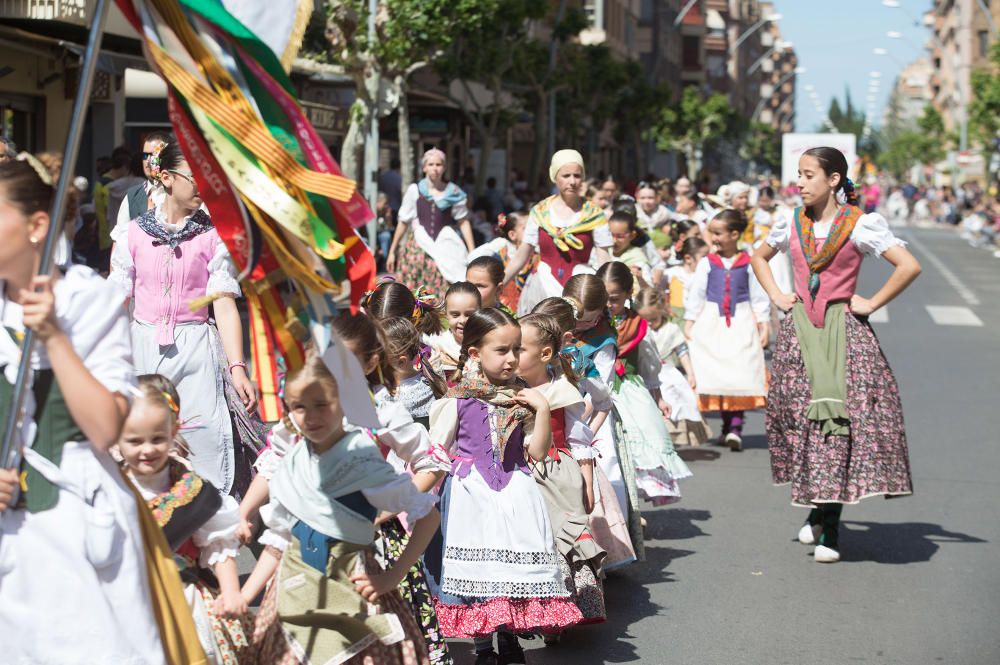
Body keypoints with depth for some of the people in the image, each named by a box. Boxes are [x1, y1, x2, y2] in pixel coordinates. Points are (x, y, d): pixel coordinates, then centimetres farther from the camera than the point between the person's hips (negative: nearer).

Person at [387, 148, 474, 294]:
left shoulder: (453, 193, 3)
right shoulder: (414, 190, 3)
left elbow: (463, 222, 6)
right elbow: (403, 222, 10)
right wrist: (392, 251, 12)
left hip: (446, 250, 0)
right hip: (418, 248, 0)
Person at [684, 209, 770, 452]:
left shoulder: (748, 264, 2)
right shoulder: (707, 263, 4)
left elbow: (759, 297, 5)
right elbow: (695, 294, 5)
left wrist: (763, 325, 2)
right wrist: (689, 322, 0)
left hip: (741, 324, -1)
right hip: (711, 323, 1)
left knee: (740, 375, -8)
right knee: (717, 375, 1)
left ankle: (735, 428, -10)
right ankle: (728, 426, 9)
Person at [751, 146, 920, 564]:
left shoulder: (859, 224, -7)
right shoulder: (792, 224, 8)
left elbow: (909, 266, -13)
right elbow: (759, 257, 26)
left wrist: (872, 304, -10)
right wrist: (776, 295, 13)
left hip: (843, 332, -4)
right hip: (799, 332, 5)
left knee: (839, 418, -8)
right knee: (800, 416, 4)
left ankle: (830, 529, -3)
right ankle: (815, 511, 21)